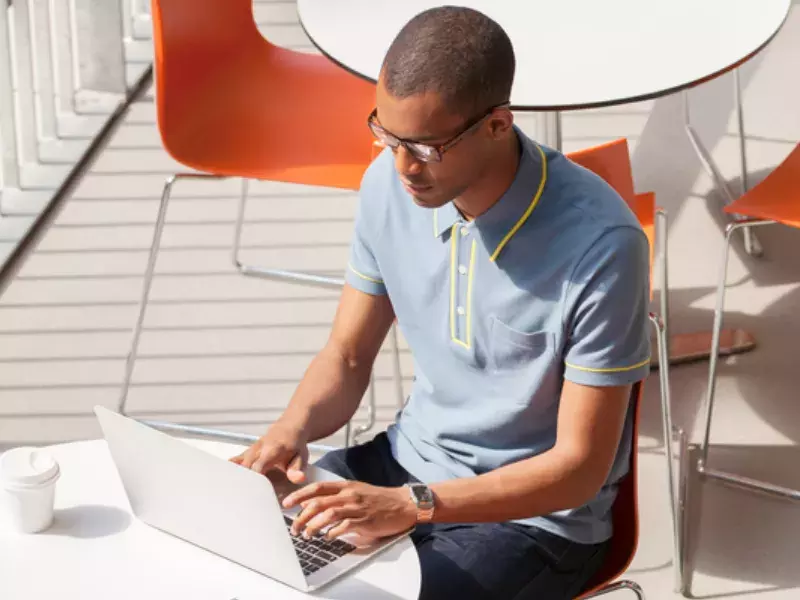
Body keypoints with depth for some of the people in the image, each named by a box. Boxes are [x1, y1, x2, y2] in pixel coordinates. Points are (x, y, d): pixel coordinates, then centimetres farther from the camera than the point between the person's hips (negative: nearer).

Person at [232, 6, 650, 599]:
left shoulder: (600, 243, -26)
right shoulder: (389, 183, -9)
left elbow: (580, 466, -20)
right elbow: (346, 358, 3)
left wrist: (411, 505, -30)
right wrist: (292, 428, -18)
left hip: (538, 514, -5)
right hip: (409, 459, 5)